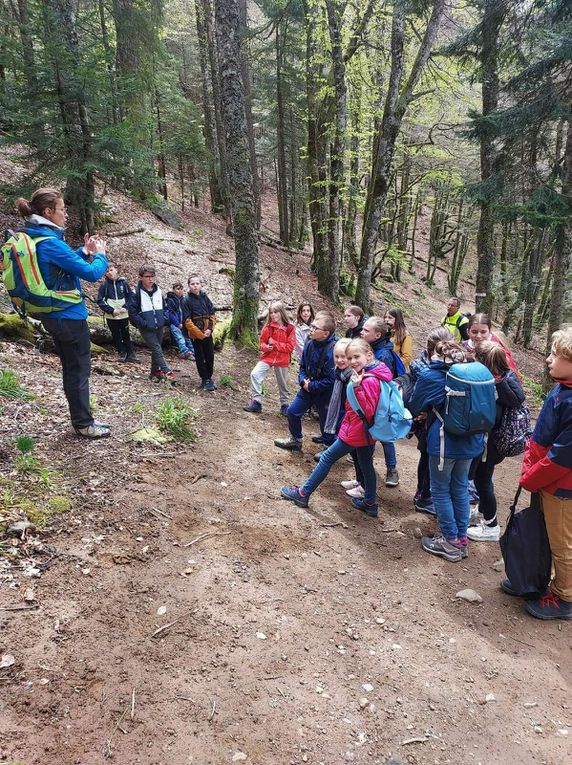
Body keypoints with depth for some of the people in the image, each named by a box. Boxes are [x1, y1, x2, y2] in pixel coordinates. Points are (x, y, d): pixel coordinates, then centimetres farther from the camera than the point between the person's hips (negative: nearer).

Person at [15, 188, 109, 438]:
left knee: (71, 368, 17)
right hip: (69, 316, -9)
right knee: (79, 370, 2)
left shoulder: (33, 238, 8)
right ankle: (84, 424, 12)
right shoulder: (50, 243, -21)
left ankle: (81, 419, 27)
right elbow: (91, 273, -20)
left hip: (52, 315, 9)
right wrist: (100, 255, -1)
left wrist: (84, 251, 11)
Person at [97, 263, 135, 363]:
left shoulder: (123, 282, 0)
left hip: (124, 315, 0)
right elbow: (100, 301, -4)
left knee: (126, 335, 8)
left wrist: (125, 307, -10)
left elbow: (130, 296, 4)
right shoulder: (104, 285, -3)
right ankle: (121, 353, 19)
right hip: (111, 316, 0)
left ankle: (130, 354, 15)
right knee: (116, 336, 8)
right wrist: (111, 310, -13)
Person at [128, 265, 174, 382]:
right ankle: (167, 372, -9)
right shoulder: (136, 293, -11)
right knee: (157, 349, -9)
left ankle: (155, 371, 27)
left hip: (159, 327, 5)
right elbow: (132, 312, -10)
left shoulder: (158, 291, 5)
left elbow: (164, 307, 17)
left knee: (157, 349, 14)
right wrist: (143, 324, -16)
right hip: (147, 329, -5)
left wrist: (165, 319, 1)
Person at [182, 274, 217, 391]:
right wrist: (200, 334, -13)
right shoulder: (187, 301, -8)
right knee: (200, 358, 6)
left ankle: (209, 377, 26)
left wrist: (210, 329, -9)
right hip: (196, 335, -4)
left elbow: (212, 314, 5)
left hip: (208, 333, 4)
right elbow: (187, 321, -11)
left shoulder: (205, 297, 3)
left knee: (210, 356, 10)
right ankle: (205, 380, 16)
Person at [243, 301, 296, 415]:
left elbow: (290, 347, -13)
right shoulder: (268, 326, -5)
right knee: (255, 374, -15)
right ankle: (256, 401, -6)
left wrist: (274, 343, -17)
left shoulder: (290, 328, -12)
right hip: (267, 357, 2)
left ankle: (284, 404, 34)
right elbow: (262, 342, 5)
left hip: (282, 360, -2)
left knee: (283, 383, 12)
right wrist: (266, 347, -17)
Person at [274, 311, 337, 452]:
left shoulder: (332, 350, -27)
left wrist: (311, 386, -18)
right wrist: (303, 380, -9)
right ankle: (295, 440, 36)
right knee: (292, 411, 13)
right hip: (308, 387, 7)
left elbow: (330, 379, -25)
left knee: (326, 420, 7)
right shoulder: (310, 344, -5)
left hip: (324, 392, -7)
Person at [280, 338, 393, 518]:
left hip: (356, 432, -9)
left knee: (327, 458, 3)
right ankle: (370, 503, 32)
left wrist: (357, 387, -36)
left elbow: (368, 411, -29)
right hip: (365, 432, 9)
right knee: (366, 464, 19)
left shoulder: (369, 381, -27)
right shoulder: (367, 375, 3)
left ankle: (303, 493, 15)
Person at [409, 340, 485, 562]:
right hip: (471, 441, 6)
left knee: (440, 490, 8)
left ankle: (450, 541, 14)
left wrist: (428, 410, 25)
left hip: (444, 442, -6)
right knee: (460, 488, 17)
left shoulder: (430, 376, -7)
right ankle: (461, 539, 27)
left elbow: (414, 408, 3)